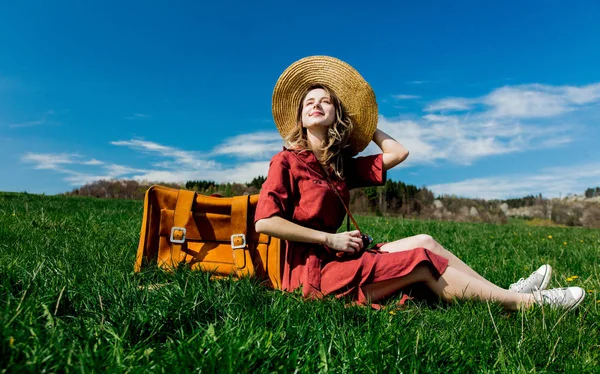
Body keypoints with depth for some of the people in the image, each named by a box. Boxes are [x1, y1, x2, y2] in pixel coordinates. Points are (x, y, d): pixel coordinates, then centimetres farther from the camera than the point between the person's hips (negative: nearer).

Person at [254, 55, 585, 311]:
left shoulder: (342, 165, 11)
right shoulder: (287, 162, -9)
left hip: (335, 257, 7)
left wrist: (361, 122, 19)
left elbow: (398, 152, 12)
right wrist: (330, 238, -19)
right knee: (423, 262, -13)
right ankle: (527, 302, -2)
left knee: (423, 242, -4)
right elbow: (264, 221, -18)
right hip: (310, 269, -7)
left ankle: (509, 293, 2)